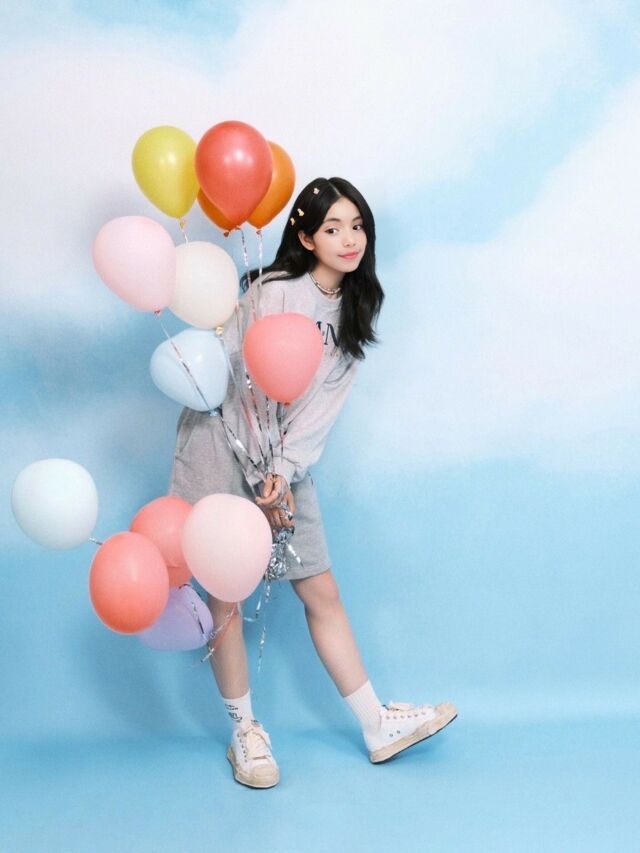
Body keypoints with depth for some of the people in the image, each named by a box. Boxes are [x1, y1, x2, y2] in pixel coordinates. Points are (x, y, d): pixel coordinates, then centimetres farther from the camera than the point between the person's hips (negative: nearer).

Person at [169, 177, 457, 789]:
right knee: (225, 595, -1)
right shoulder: (275, 292, -14)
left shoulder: (354, 309, 6)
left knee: (321, 592, 6)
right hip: (222, 444, -5)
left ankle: (378, 727, 12)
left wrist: (285, 473, -14)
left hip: (280, 461, 6)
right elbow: (253, 389, -14)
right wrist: (264, 481, -11)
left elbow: (322, 402, -2)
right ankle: (245, 733, 14)